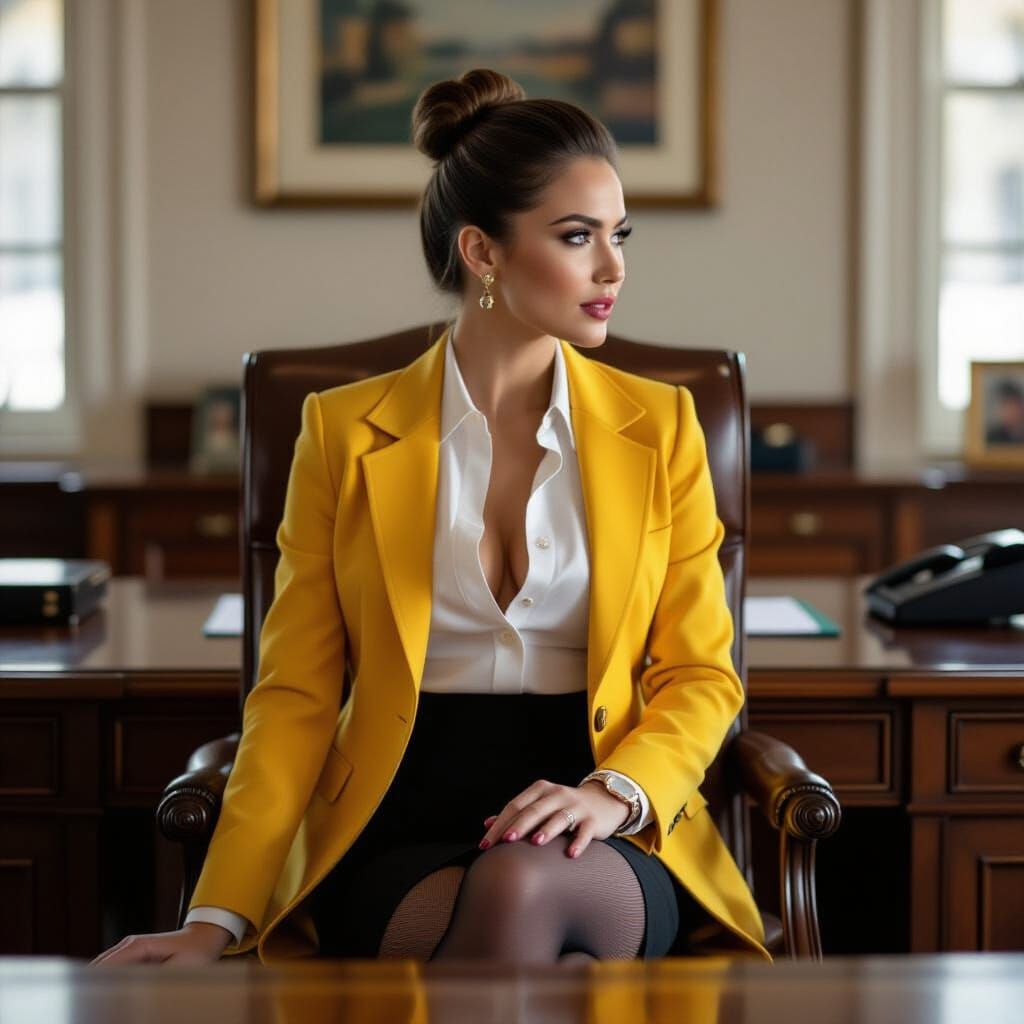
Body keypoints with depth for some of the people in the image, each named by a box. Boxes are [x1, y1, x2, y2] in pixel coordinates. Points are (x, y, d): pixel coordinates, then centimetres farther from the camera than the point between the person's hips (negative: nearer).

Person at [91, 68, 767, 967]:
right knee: (560, 973, -34)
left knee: (519, 887, -35)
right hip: (401, 833, -1)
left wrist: (615, 793, -15)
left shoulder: (659, 427, 8)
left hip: (611, 844, 1)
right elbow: (296, 693, 3)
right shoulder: (344, 431, 5)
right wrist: (218, 919, -9)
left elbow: (701, 677, 7)